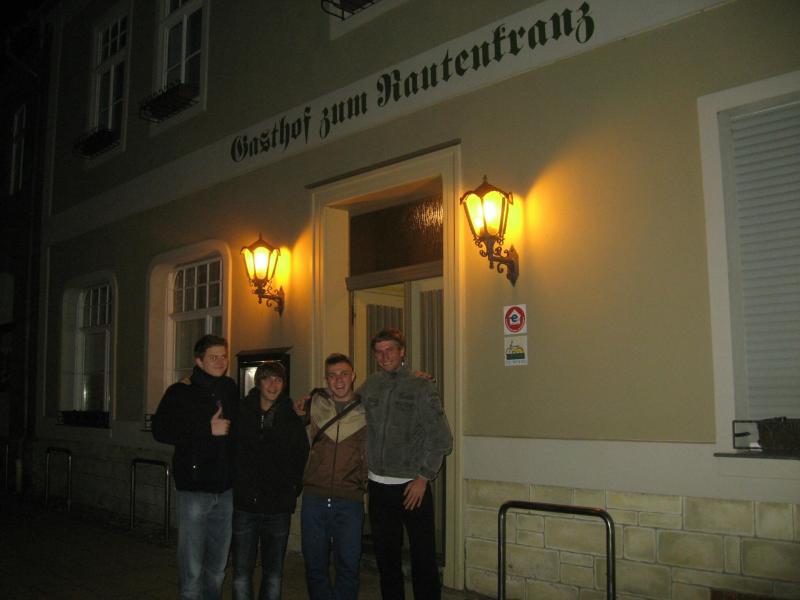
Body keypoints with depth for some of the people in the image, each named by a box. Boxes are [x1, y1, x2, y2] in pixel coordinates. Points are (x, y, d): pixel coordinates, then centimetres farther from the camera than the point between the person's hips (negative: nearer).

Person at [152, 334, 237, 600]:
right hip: (195, 488, -5)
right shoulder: (181, 392, -4)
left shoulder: (230, 390, 9)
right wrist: (208, 429, -16)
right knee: (192, 569, -1)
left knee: (218, 567, 14)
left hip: (225, 489, 5)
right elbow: (161, 430, -14)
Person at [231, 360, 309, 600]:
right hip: (244, 504, -1)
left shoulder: (291, 418, 3)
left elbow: (302, 457, 9)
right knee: (242, 572, 3)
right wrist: (233, 487, -1)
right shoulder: (240, 413, -1)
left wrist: (294, 488, 3)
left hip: (279, 507, 1)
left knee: (274, 573, 10)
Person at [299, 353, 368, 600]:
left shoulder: (367, 410, 1)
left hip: (350, 499, -1)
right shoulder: (314, 403, 6)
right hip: (314, 496, 2)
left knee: (348, 565, 1)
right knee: (314, 565, 9)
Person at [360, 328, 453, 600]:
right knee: (386, 558, 13)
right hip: (378, 486, 4)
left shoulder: (421, 386, -5)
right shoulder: (368, 387, 6)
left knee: (423, 558, 1)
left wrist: (423, 478, -10)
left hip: (413, 485, -3)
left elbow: (442, 439, -6)